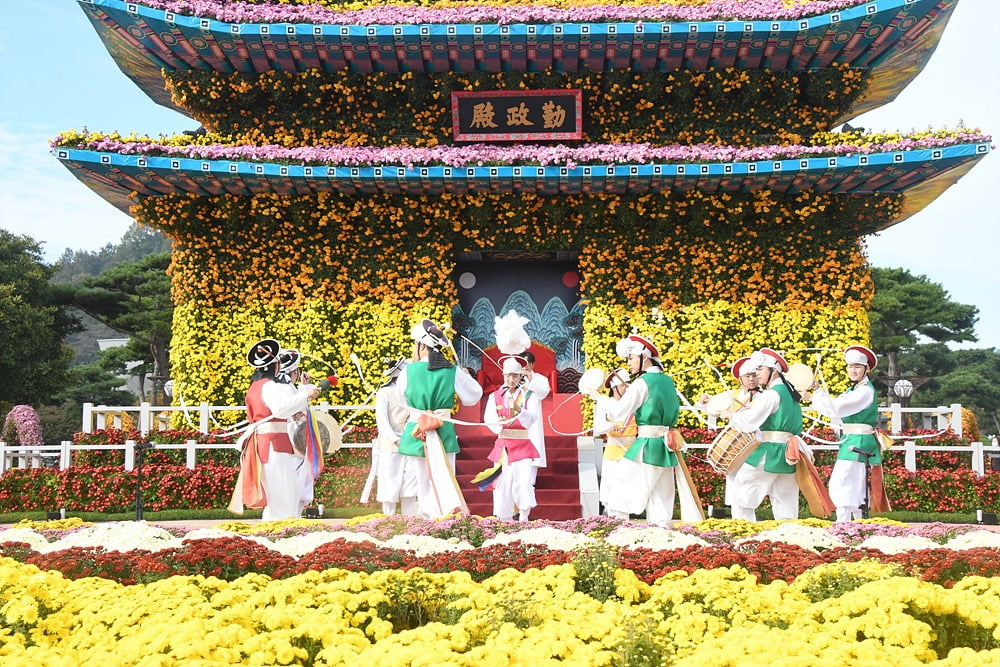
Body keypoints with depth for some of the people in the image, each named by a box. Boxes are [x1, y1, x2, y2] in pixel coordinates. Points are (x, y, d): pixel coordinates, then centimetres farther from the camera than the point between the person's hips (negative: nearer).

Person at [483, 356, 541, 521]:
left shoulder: (529, 396, 3)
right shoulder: (495, 396, 9)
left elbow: (532, 420, -9)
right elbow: (489, 419, 0)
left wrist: (518, 410, -27)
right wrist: (499, 422, -22)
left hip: (523, 447, -2)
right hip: (502, 447, 2)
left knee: (524, 482, -13)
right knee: (502, 484, 0)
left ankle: (523, 518, -2)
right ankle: (504, 520, 9)